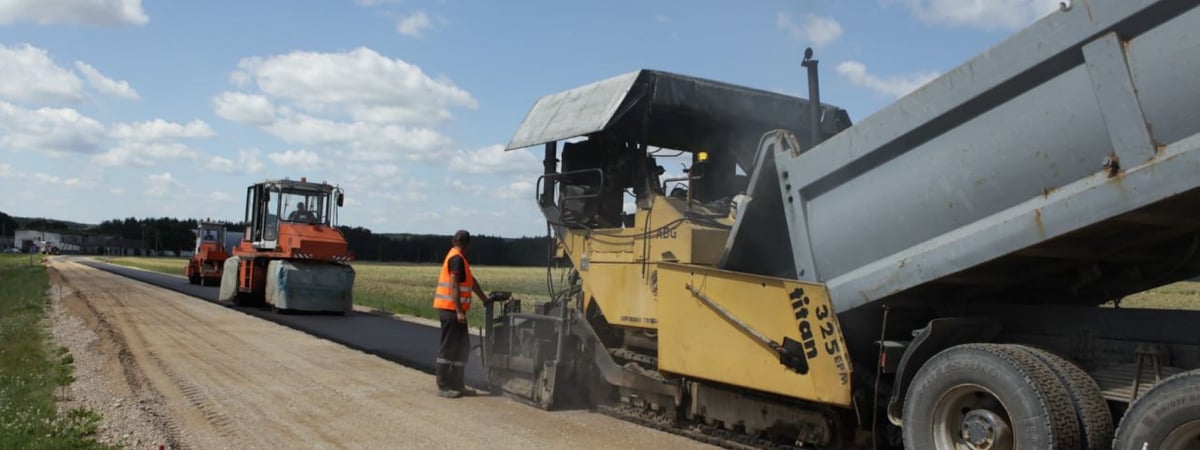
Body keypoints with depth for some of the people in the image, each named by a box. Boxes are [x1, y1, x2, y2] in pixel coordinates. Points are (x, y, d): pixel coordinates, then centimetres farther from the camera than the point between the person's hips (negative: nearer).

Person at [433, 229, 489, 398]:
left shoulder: (456, 257, 17)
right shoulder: (457, 258, -13)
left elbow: (471, 281, 22)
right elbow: (454, 286, -19)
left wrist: (485, 300, 25)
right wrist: (459, 311, -21)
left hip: (454, 310, 10)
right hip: (451, 309, -10)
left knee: (462, 347, 12)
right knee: (449, 348, -5)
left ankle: (457, 385, 16)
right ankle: (443, 387, 1)